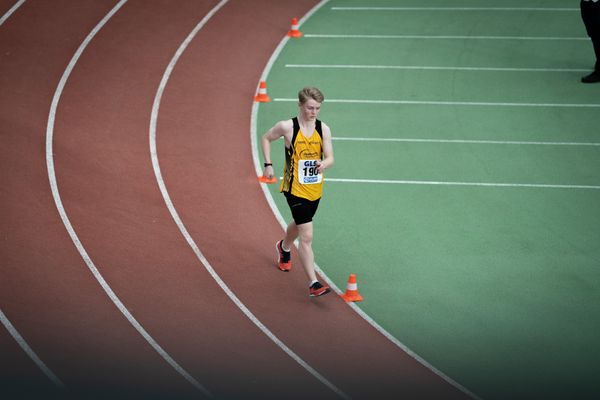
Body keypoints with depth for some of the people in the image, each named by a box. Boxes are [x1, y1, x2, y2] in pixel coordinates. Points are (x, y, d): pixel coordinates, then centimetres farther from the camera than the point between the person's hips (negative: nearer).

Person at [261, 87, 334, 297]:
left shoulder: (323, 129, -4)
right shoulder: (287, 127, -13)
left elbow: (330, 157, -5)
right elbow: (266, 138, 5)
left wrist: (324, 164, -28)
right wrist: (268, 165, -1)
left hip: (315, 189, 5)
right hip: (295, 188, -5)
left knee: (299, 225, 29)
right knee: (306, 235, -14)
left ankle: (284, 248, 63)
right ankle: (313, 283, -14)